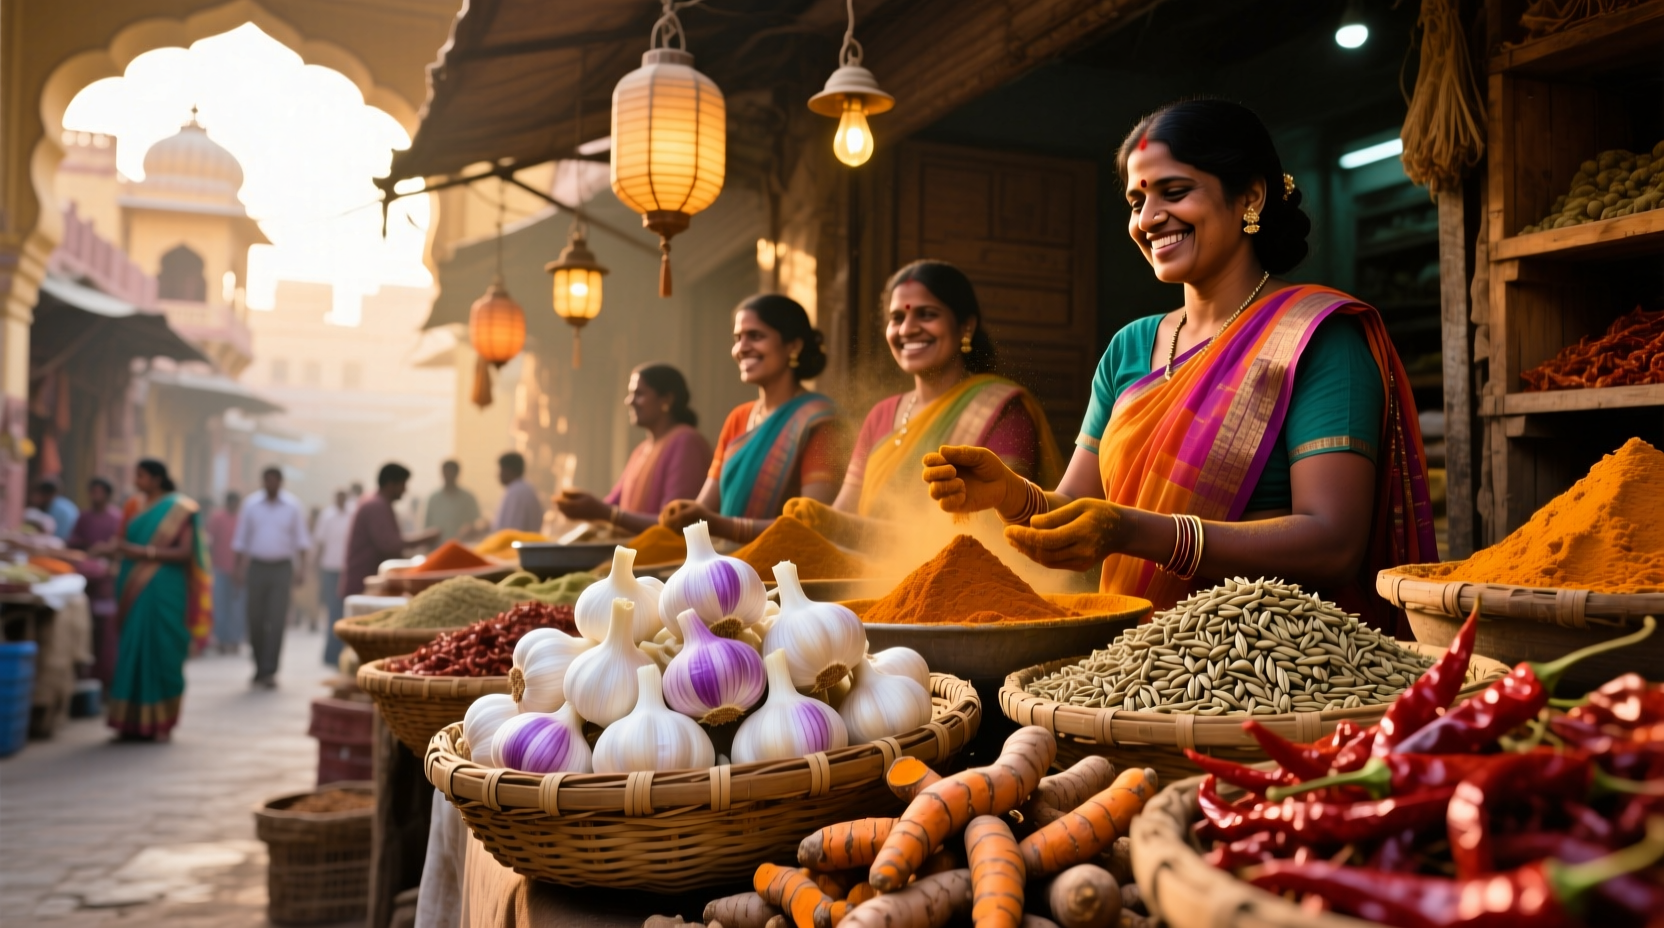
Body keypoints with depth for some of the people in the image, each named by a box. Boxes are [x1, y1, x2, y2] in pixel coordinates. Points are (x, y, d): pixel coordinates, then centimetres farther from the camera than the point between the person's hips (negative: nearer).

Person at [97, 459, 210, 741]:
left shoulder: (179, 508, -4)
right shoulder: (134, 506, 12)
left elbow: (185, 551, -10)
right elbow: (124, 541, 14)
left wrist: (147, 552, -19)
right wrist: (115, 546, -8)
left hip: (164, 591, -5)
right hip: (136, 590, 5)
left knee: (160, 652, -3)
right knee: (132, 651, 2)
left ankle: (160, 722, 4)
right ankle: (132, 720, 8)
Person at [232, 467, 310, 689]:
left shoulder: (293, 506, 3)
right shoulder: (251, 506, 5)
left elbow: (301, 539, 4)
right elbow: (241, 539, 8)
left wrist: (301, 567, -3)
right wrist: (239, 568, 3)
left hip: (282, 569, -1)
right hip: (256, 568, 2)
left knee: (277, 621, -8)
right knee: (255, 620, 4)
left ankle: (269, 671, -8)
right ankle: (259, 667, 19)